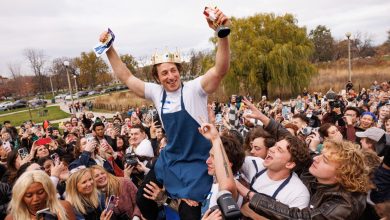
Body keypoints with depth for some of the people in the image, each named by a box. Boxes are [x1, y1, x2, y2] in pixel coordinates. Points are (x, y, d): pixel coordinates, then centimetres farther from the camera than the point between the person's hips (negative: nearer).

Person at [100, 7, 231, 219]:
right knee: (143, 200, 17)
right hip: (169, 158, 6)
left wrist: (222, 34, -45)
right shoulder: (156, 92, -1)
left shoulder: (194, 89, -16)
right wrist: (110, 50, -2)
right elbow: (126, 77, 5)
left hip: (197, 162, -5)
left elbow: (220, 70, -31)